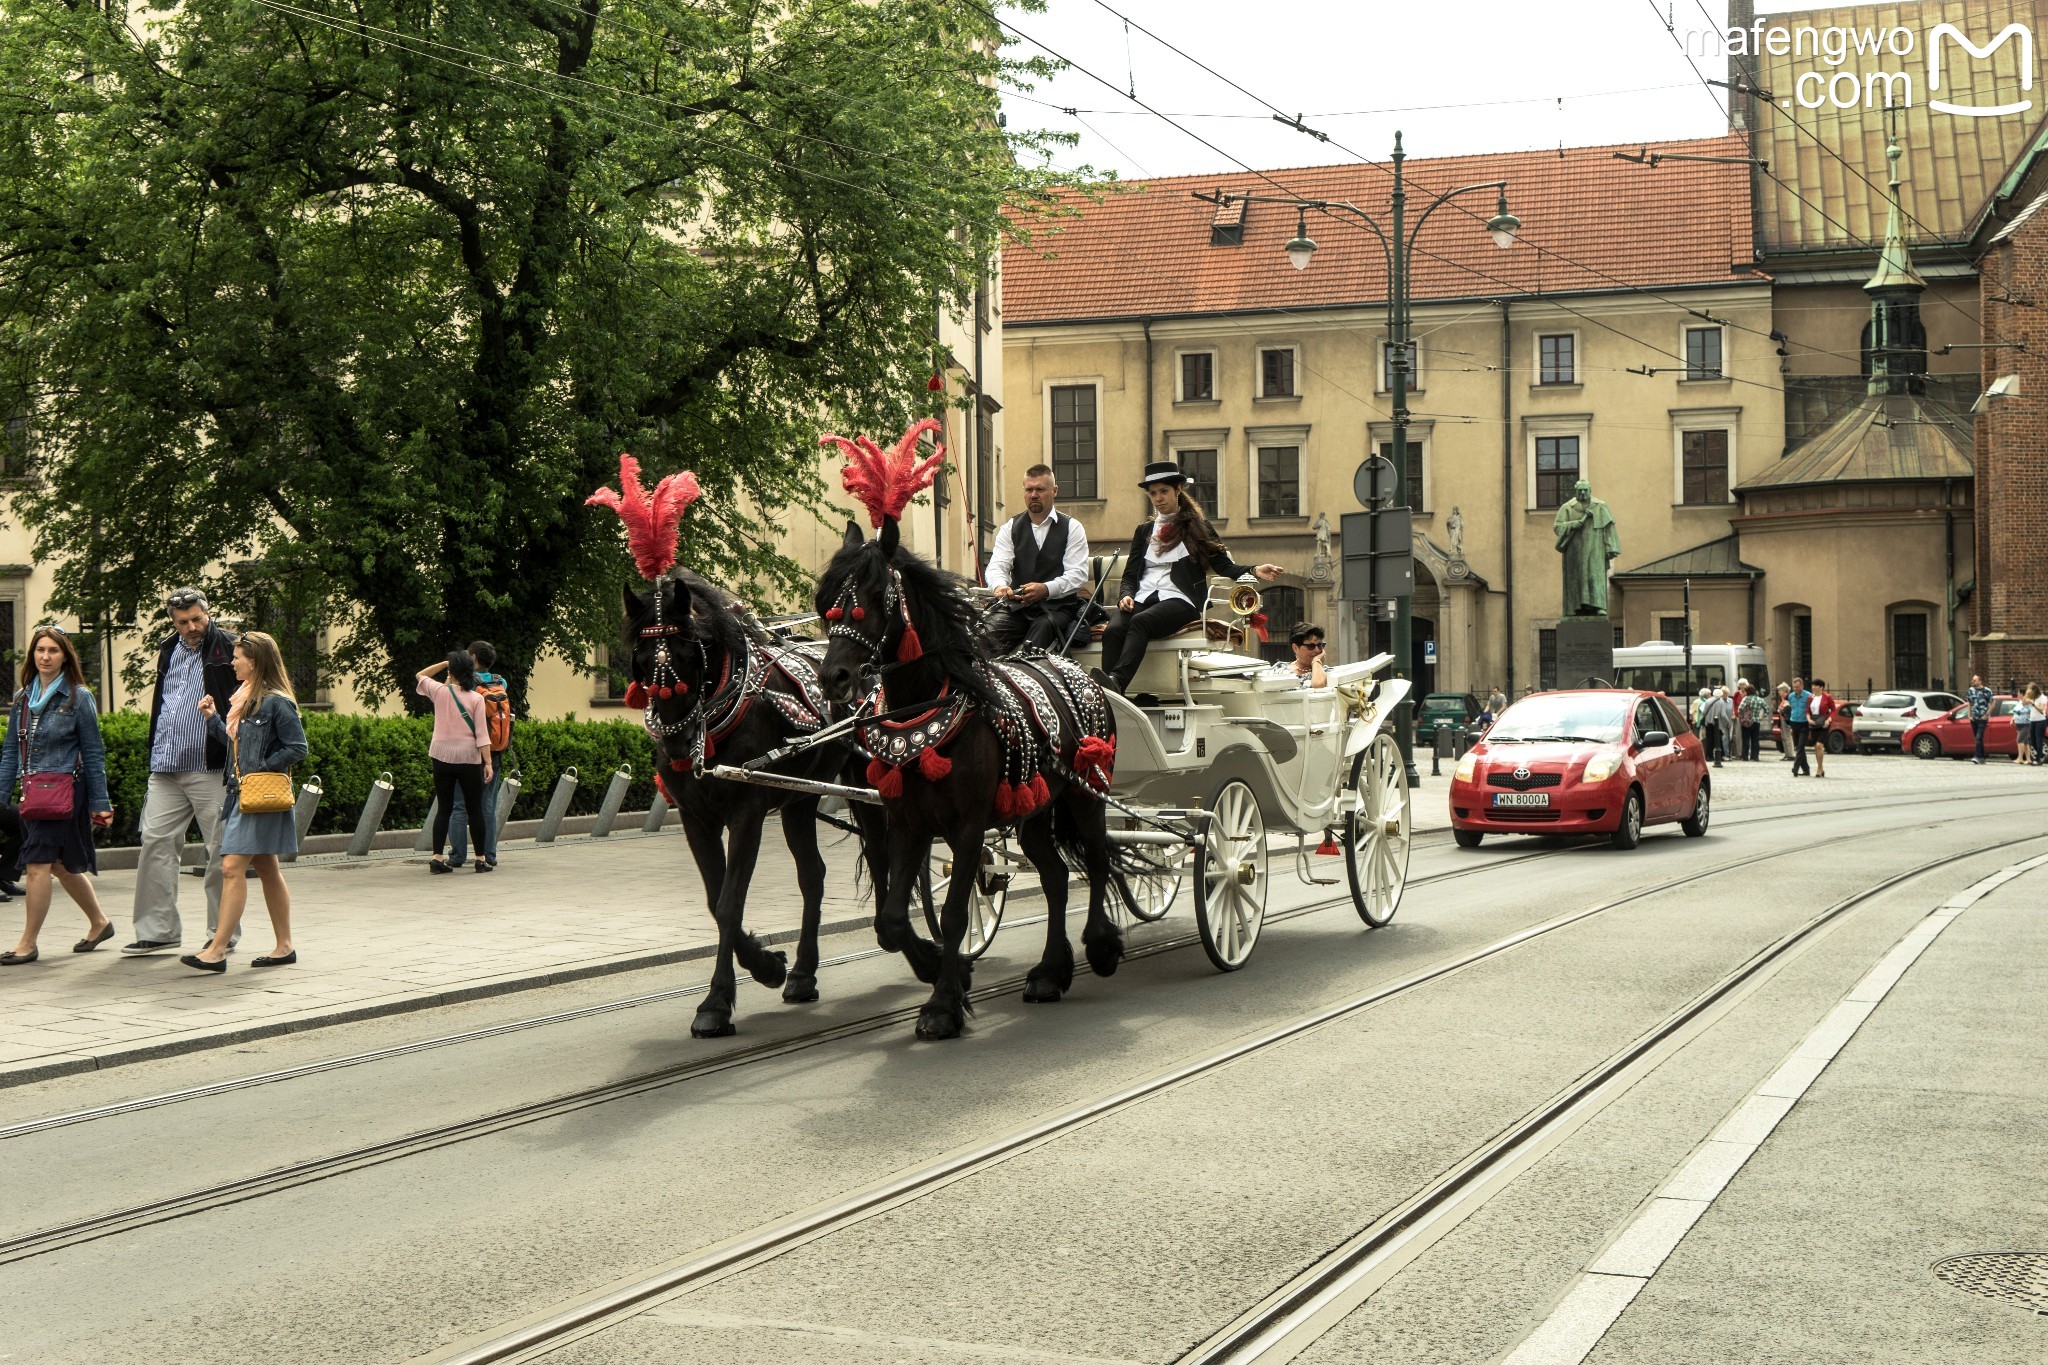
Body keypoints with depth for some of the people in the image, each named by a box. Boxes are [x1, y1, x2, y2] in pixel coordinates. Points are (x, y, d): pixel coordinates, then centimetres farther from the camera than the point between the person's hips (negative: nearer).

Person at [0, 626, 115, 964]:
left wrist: (99, 802, -6)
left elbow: (93, 753, -4)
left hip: (64, 792, -6)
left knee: (39, 864, -10)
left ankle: (28, 943, -3)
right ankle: (99, 923, 30)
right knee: (62, 865, 13)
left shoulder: (78, 697, -5)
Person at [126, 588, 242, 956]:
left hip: (211, 769, -6)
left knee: (221, 849, 0)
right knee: (155, 841, 2)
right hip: (166, 768, 6)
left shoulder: (227, 648, -4)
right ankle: (157, 929, 8)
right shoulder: (168, 652, 17)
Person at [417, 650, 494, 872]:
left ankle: (437, 858, 3)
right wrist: (488, 763, -8)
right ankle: (480, 859, 7)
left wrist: (445, 663, 19)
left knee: (443, 809, 8)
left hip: (442, 757, 2)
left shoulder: (440, 692, -2)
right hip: (469, 758, -2)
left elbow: (420, 675, 19)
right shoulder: (476, 699, -7)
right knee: (475, 810, 6)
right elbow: (481, 734, -10)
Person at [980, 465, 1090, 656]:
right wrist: (1000, 586, -25)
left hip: (1056, 606, -2)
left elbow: (1078, 575, -3)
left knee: (1043, 627, -37)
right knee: (989, 629, -30)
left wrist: (1046, 589, -22)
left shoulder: (1071, 528, 7)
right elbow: (996, 566, 1)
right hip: (1017, 605, 2)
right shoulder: (1011, 528, 14)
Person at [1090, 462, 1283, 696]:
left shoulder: (1197, 527, 16)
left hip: (1178, 600, -3)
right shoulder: (1143, 531, 26)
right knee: (1113, 630, -32)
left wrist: (1254, 571, -11)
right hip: (1142, 598, 3)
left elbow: (1223, 565, 8)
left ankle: (1116, 681, -58)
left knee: (1141, 621, -38)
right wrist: (1127, 595, -3)